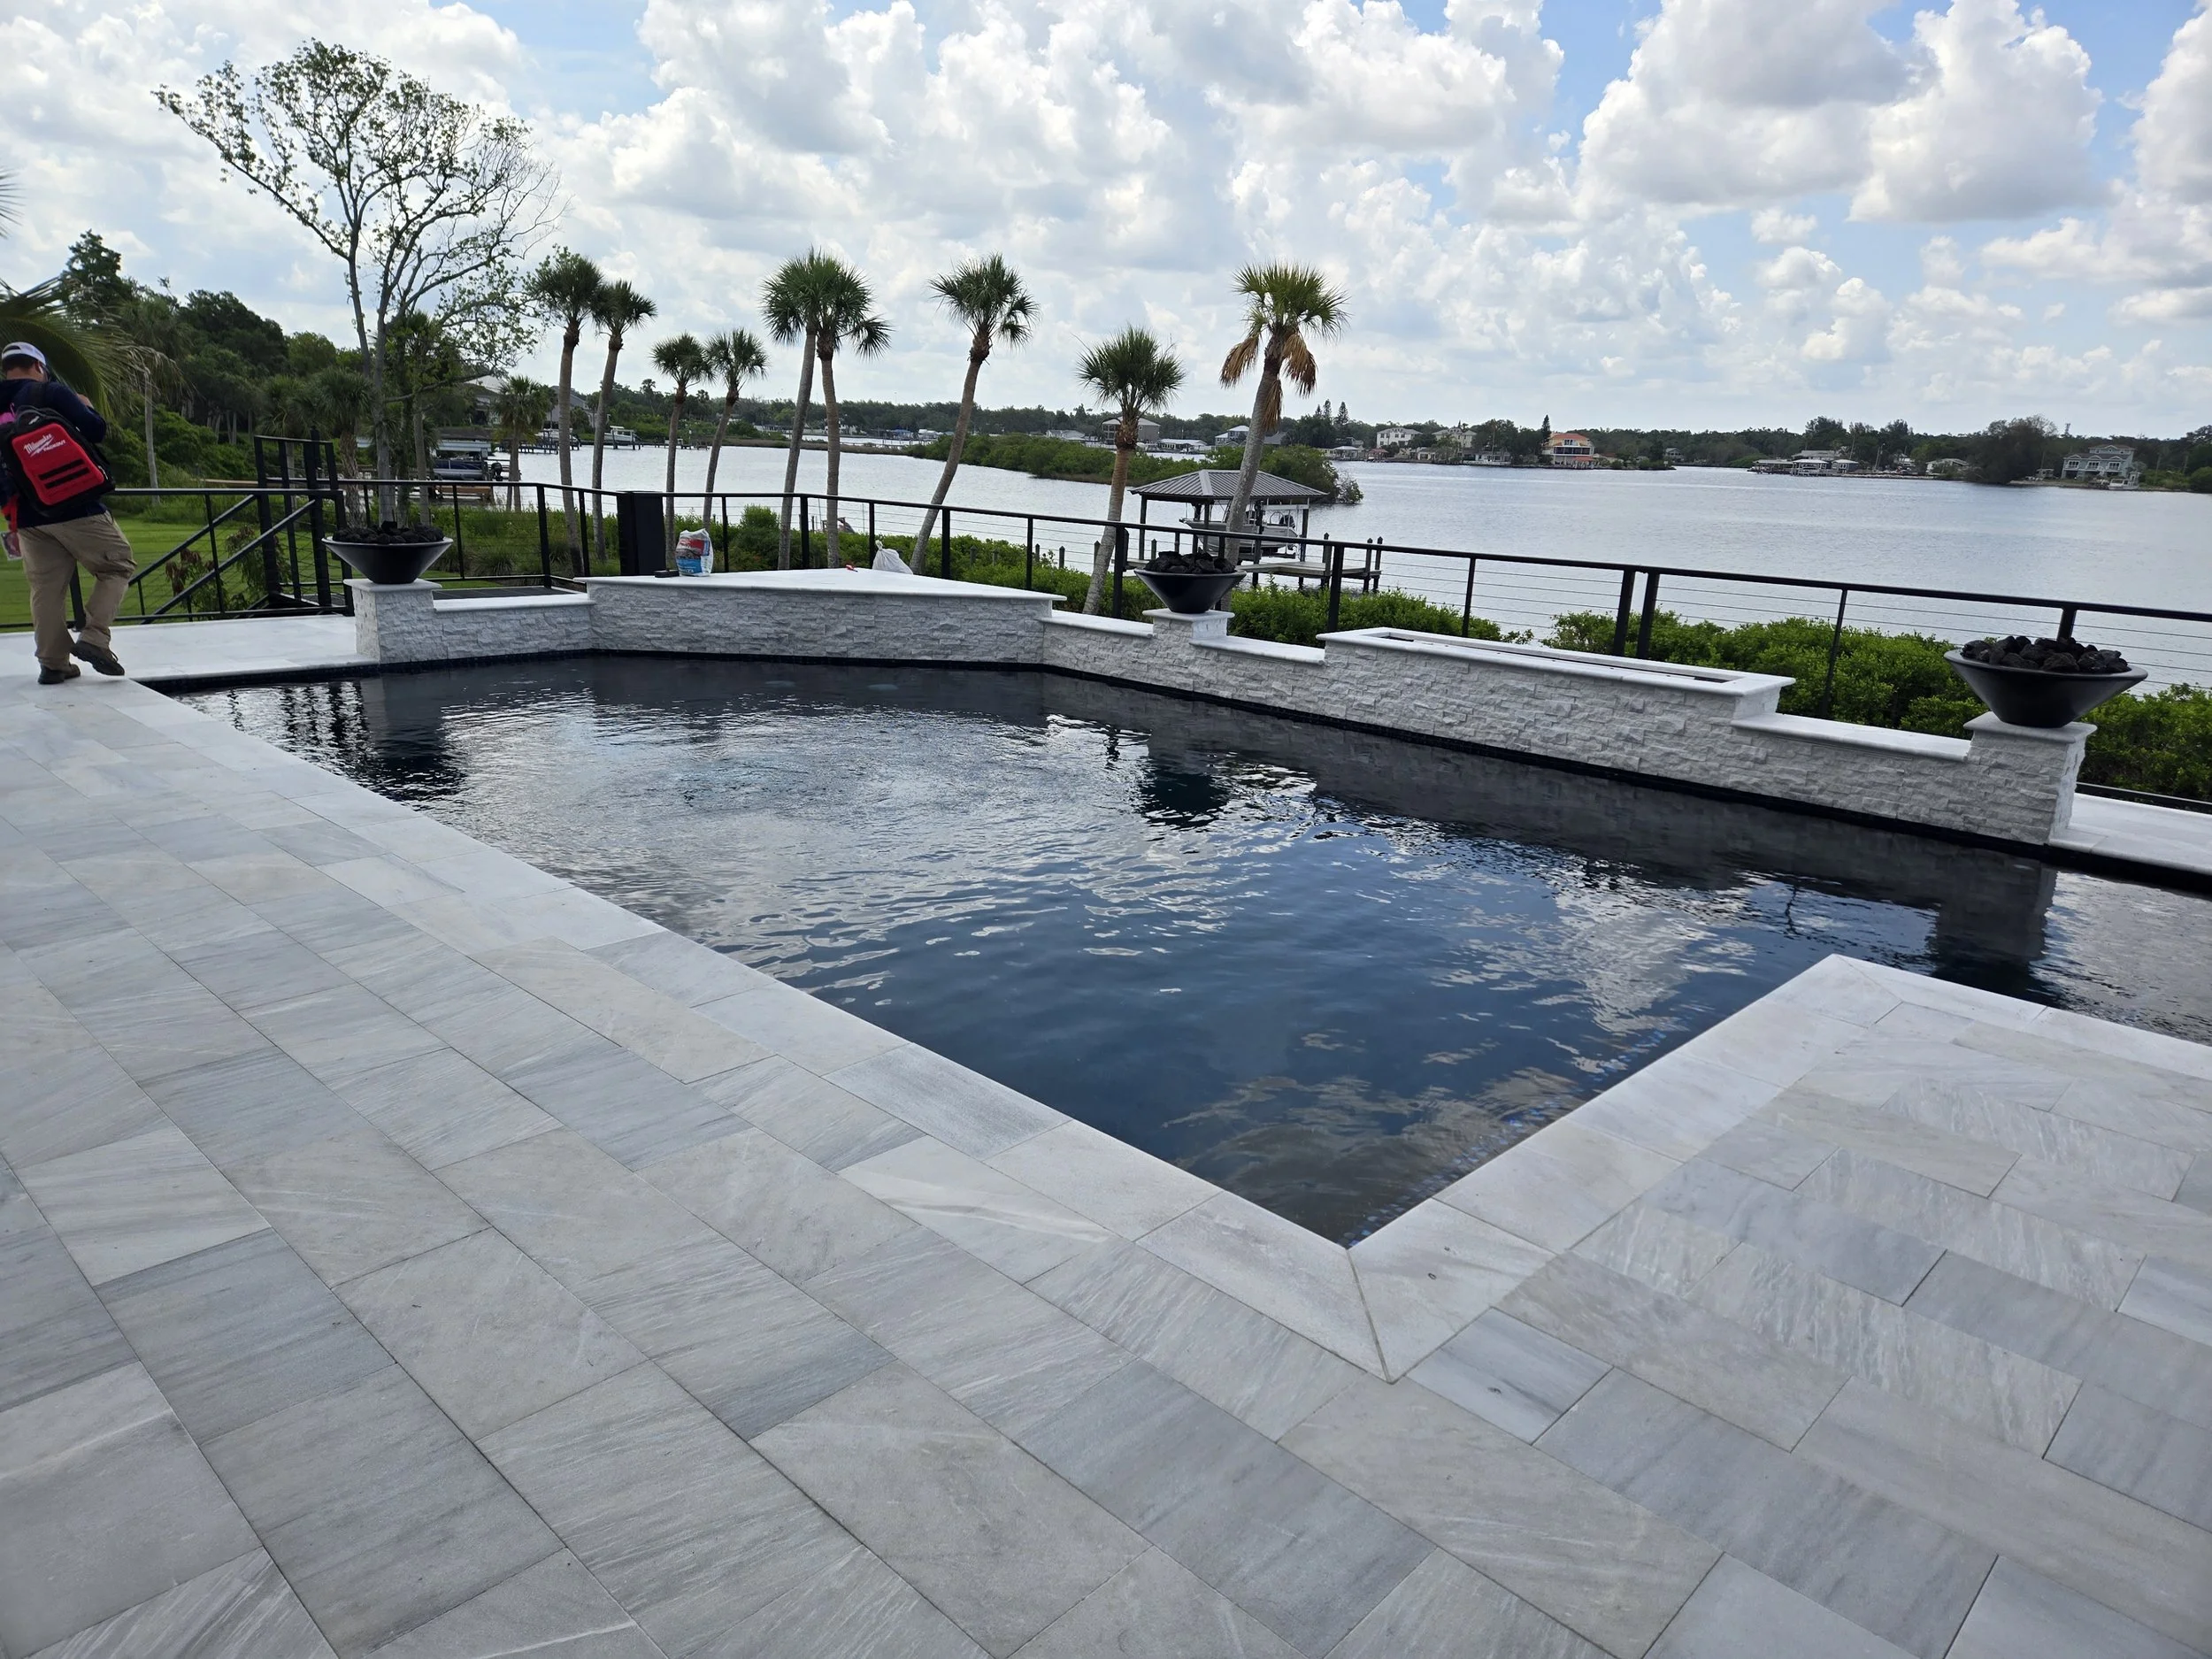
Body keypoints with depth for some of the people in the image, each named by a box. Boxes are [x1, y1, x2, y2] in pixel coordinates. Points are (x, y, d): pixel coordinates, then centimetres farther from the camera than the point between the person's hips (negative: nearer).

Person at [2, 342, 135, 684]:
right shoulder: (50, 393, -6)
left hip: (30, 516, 6)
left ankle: (53, 664, 10)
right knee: (118, 566, 7)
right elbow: (96, 431, -12)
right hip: (77, 508, -6)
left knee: (45, 588, 10)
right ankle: (93, 637, -10)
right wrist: (86, 407, 8)